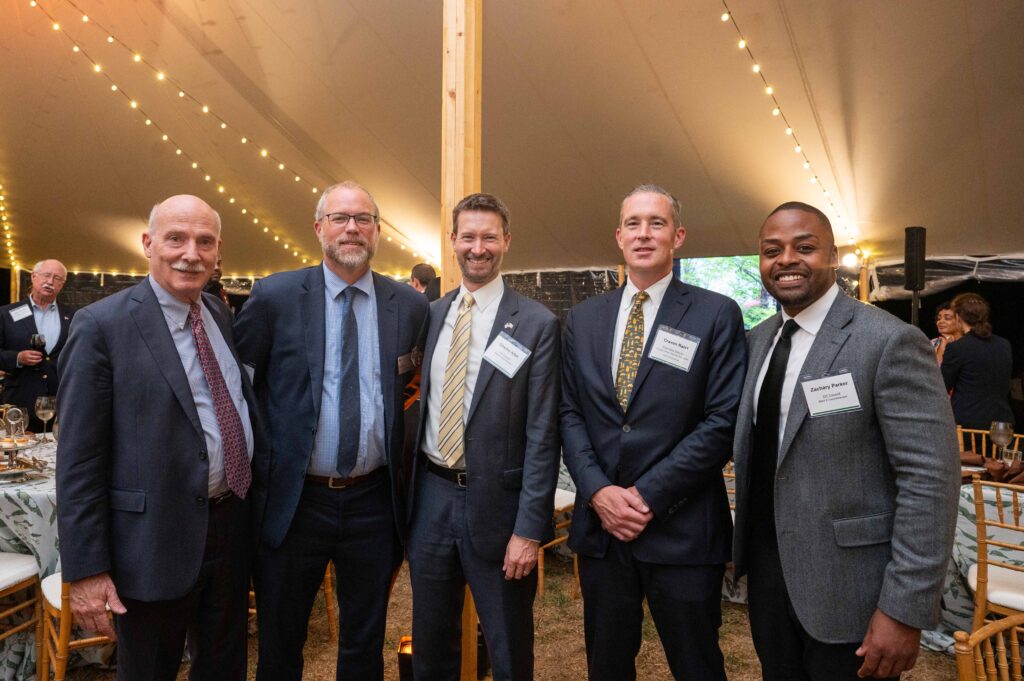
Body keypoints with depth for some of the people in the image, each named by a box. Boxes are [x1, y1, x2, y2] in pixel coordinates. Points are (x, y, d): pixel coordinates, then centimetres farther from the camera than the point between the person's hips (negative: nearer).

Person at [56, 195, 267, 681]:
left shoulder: (220, 315, 5)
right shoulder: (102, 326, -13)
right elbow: (78, 460, -13)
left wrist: (260, 489, 11)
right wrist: (85, 569, -13)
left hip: (233, 526, 6)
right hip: (155, 541, -5)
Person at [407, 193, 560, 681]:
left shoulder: (536, 324, -9)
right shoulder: (430, 315, 6)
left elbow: (542, 434, -11)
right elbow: (421, 401, 11)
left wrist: (529, 530, -13)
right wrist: (408, 488, 7)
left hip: (496, 502, -4)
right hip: (430, 496, 4)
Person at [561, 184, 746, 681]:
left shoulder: (716, 315, -4)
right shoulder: (583, 318, 8)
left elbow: (723, 420, -10)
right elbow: (569, 413, 6)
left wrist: (648, 495, -14)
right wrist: (598, 491, -8)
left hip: (682, 528, -3)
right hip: (599, 524, 4)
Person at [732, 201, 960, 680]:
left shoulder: (889, 342, -15)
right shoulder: (756, 341, 5)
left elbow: (930, 479, -17)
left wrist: (905, 610, -18)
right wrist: (746, 548, 9)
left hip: (844, 586, -6)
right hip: (765, 570, 6)